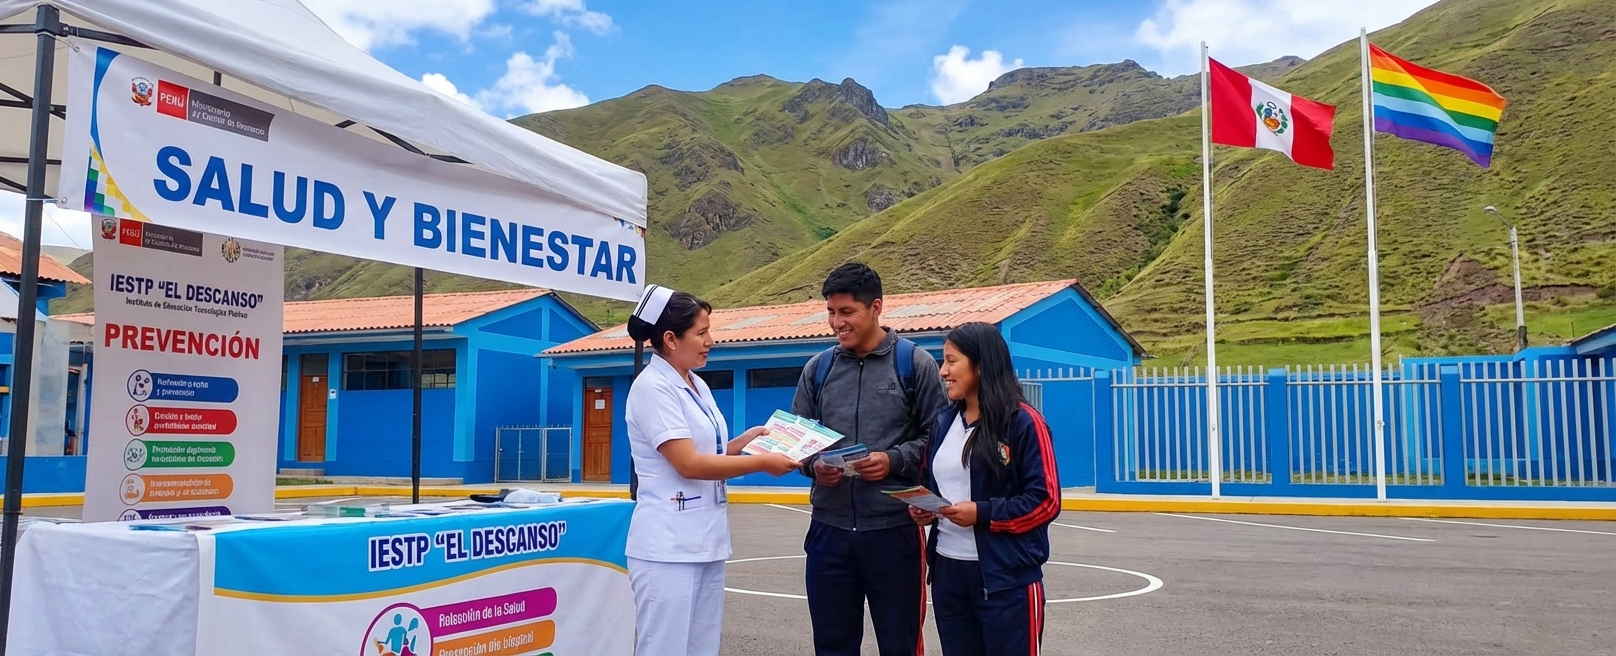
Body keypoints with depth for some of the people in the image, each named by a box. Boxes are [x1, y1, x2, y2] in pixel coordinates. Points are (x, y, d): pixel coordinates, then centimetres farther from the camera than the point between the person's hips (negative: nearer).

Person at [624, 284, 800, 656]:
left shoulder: (697, 386, 12)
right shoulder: (652, 387, -14)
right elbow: (688, 463, -20)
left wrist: (746, 440, 0)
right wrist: (762, 463, -16)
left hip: (705, 541, 9)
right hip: (669, 547, -8)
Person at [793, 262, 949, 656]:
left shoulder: (914, 364, -1)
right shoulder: (818, 368, 9)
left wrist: (894, 461, -17)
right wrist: (814, 465, -7)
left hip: (894, 529, -3)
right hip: (829, 529, 4)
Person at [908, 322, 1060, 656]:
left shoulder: (1022, 421, -9)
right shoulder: (943, 422, 11)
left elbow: (1045, 500, -12)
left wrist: (982, 513, -19)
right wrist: (923, 510, 0)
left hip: (1007, 577, -6)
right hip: (948, 571, 7)